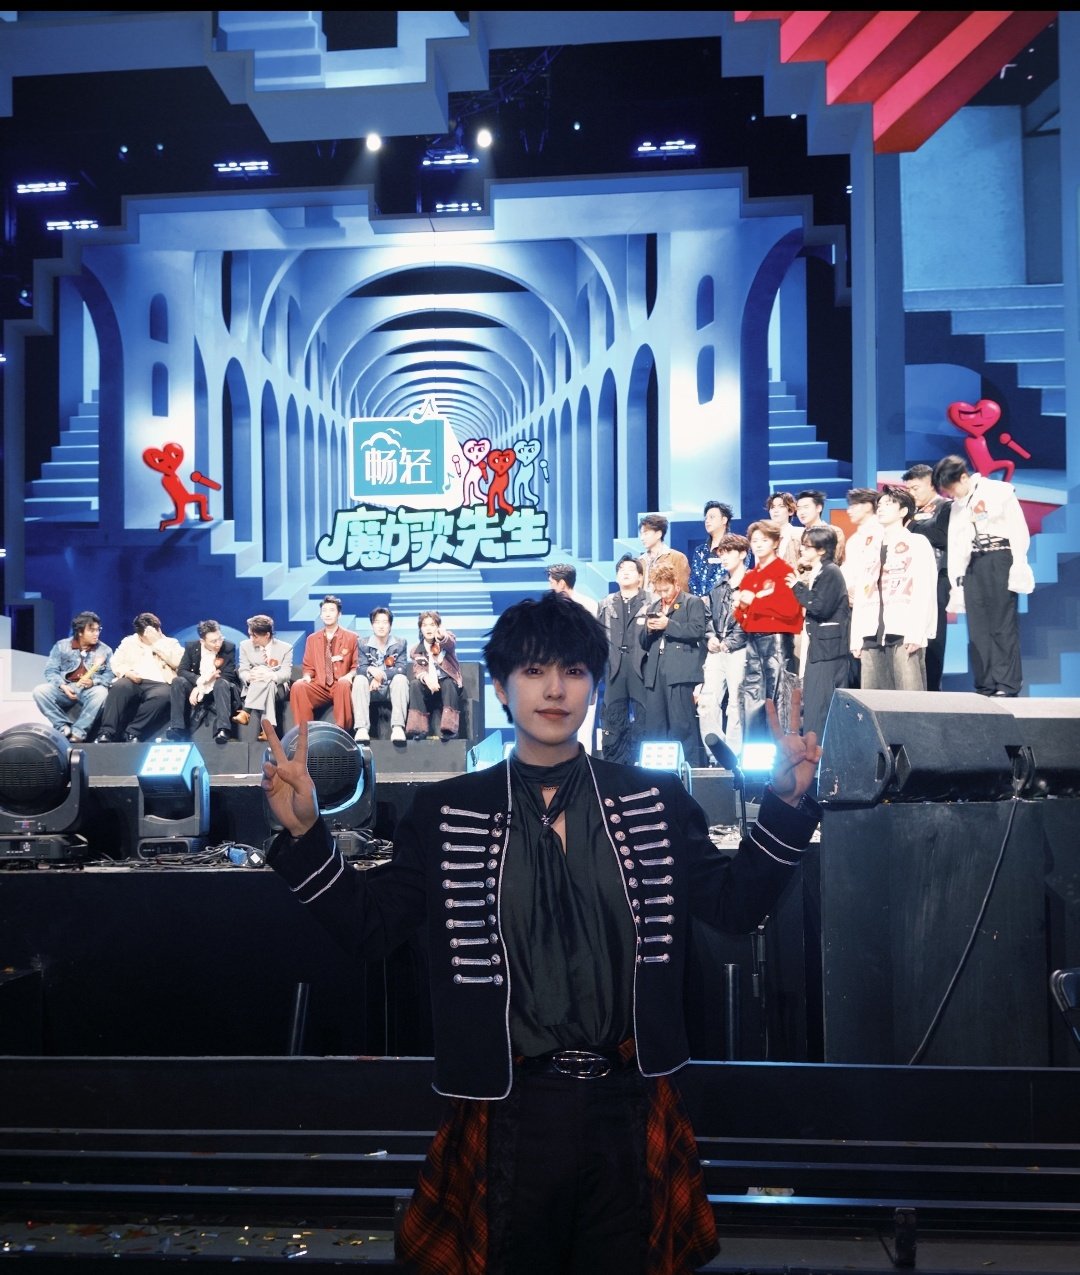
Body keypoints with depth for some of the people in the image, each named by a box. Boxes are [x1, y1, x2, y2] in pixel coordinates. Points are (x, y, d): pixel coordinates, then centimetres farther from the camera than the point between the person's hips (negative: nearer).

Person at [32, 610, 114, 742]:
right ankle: (63, 727, -21)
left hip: (89, 690, -1)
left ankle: (78, 732, -30)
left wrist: (93, 682, -22)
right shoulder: (62, 646, 6)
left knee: (101, 692, -36)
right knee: (40, 691, -25)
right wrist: (63, 686, -18)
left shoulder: (105, 650, 6)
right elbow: (50, 671, 0)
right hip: (65, 689, 1)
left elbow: (108, 675, -1)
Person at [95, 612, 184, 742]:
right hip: (133, 681, 1)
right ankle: (106, 733, -38)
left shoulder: (170, 643, 17)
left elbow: (178, 662, -1)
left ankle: (133, 733, -35)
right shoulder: (129, 642, 22)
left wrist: (157, 643, -2)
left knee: (162, 695, -38)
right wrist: (127, 672, -9)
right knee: (119, 687, -35)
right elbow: (115, 663, 14)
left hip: (158, 683, -1)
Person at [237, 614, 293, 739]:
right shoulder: (245, 645, 6)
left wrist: (269, 675, -33)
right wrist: (250, 676, -28)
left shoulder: (285, 648, -1)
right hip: (253, 689, 1)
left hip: (278, 689, -1)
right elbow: (242, 671, -2)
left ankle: (246, 711, -45)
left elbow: (286, 674, -11)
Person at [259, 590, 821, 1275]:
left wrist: (786, 804, -13)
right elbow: (367, 926, -1)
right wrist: (305, 834, -14)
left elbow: (737, 904, -1)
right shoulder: (447, 812, -1)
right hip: (510, 1111, 0)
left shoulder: (656, 801, 0)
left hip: (629, 1112, 1)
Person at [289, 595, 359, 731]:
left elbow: (357, 665, 7)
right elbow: (308, 667, 19)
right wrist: (307, 677, -5)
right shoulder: (312, 639, 16)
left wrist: (349, 676, -15)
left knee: (344, 685, -39)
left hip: (341, 685, -2)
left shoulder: (351, 637, 7)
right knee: (298, 687, -28)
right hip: (319, 686, 3)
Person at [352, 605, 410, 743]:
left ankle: (398, 727, -44)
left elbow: (402, 668, -9)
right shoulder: (364, 644, 5)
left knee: (400, 678, -32)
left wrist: (381, 675, -25)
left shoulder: (400, 643, 3)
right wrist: (371, 670, -32)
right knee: (359, 679, -30)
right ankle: (362, 728, -43)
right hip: (372, 689, 1)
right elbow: (360, 668, -7)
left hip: (393, 687, -1)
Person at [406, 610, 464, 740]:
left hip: (448, 683, -2)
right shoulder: (416, 650, 9)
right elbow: (417, 670, -5)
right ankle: (417, 728, -32)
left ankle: (449, 727, -39)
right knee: (415, 684, -28)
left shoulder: (446, 639, 1)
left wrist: (442, 637, -51)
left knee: (448, 683, -35)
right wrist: (426, 677, -30)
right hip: (428, 686, 2)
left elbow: (450, 644, -25)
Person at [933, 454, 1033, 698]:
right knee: (978, 629, 2)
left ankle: (1008, 685, -7)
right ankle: (985, 687, 4)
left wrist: (1018, 567, -12)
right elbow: (955, 546, 16)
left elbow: (1019, 531, -4)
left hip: (1000, 561, -6)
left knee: (1003, 625, -8)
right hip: (972, 566, 6)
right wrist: (956, 583, 8)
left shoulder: (1000, 491, 0)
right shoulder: (956, 507, 17)